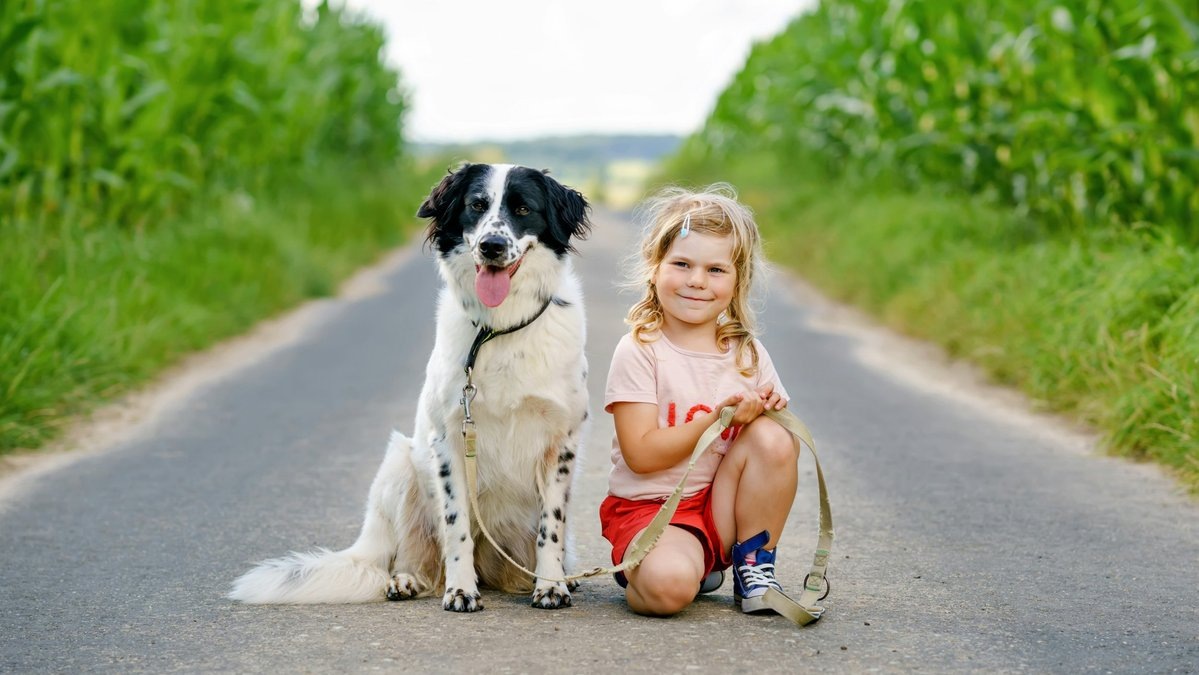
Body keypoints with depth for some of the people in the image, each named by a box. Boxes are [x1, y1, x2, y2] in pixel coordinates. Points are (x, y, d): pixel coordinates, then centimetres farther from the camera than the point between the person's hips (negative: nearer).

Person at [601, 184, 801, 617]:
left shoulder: (748, 354, 5)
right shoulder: (639, 352, -9)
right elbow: (641, 455, -17)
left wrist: (772, 411, -14)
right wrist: (718, 417, -25)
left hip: (724, 504, 5)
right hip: (648, 508, -5)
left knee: (773, 437, -20)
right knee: (669, 586, -35)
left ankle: (754, 565, -4)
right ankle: (642, 570, 3)